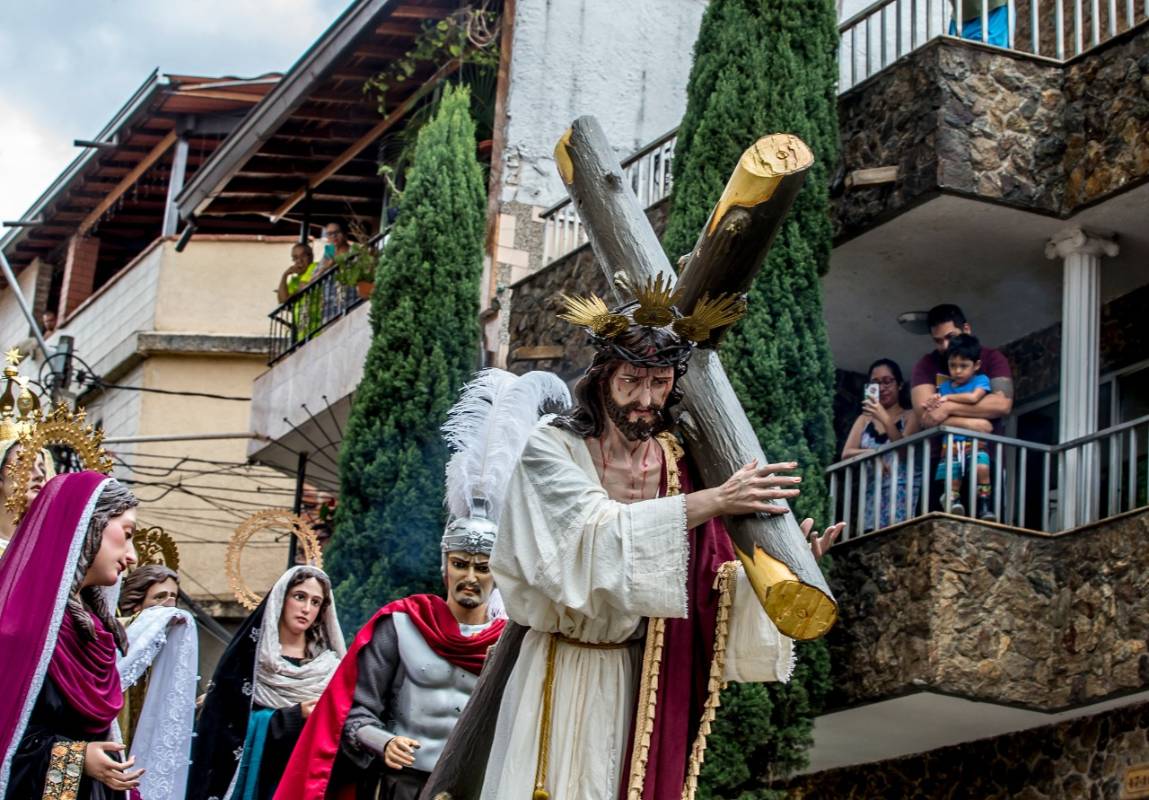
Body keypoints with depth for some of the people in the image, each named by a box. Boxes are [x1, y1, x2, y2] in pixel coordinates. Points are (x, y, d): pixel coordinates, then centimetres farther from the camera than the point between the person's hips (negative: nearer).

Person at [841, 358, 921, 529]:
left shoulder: (910, 416, 8)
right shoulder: (864, 419, 20)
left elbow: (905, 452, -6)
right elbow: (846, 454, 8)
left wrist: (885, 419, -16)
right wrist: (872, 454, -12)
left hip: (901, 490, -4)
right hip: (872, 490, 4)